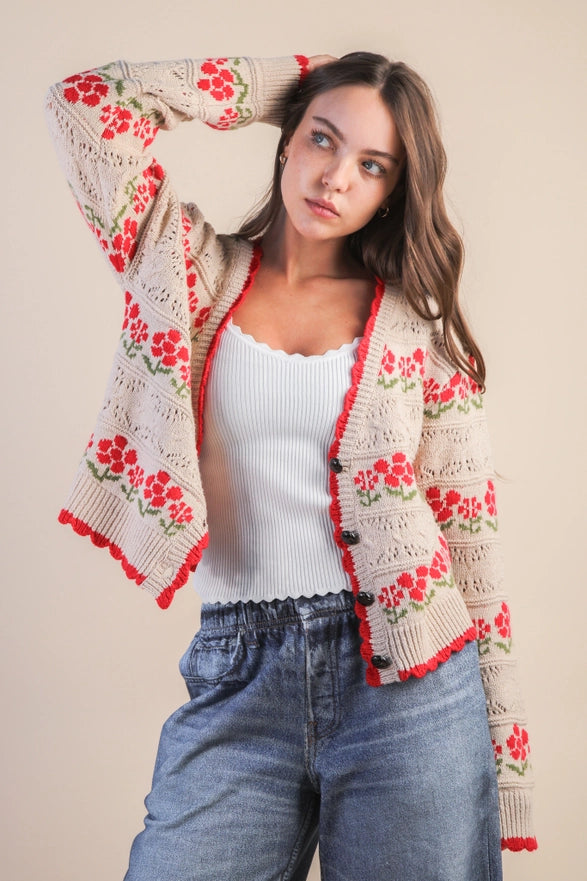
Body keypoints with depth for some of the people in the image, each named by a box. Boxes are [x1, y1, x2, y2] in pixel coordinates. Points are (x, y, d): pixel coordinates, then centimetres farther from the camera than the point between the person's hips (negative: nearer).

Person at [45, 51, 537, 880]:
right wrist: (294, 80, 5)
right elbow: (89, 96, -1)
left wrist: (504, 772, 2)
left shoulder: (417, 321, 5)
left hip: (410, 685, 0)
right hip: (237, 684, 1)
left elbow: (469, 538, 4)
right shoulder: (195, 274, 7)